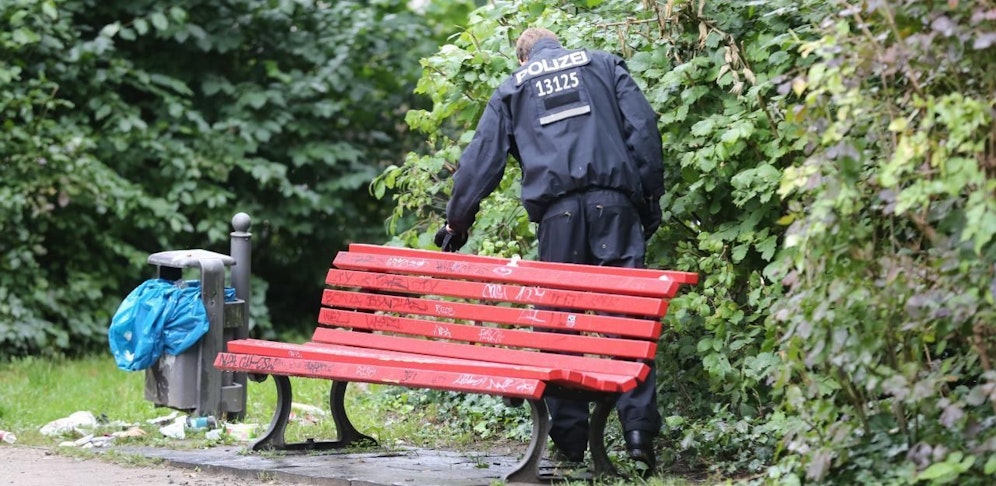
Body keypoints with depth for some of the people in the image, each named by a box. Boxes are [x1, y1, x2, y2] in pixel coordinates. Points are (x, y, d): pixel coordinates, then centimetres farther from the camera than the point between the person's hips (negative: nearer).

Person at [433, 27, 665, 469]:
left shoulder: (512, 89, 20)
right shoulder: (603, 64, 18)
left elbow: (481, 159, 17)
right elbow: (642, 125, 6)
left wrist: (456, 221, 24)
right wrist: (651, 195, 9)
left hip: (557, 209, 1)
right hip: (613, 200, -1)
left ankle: (569, 435, 5)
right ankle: (639, 426, -14)